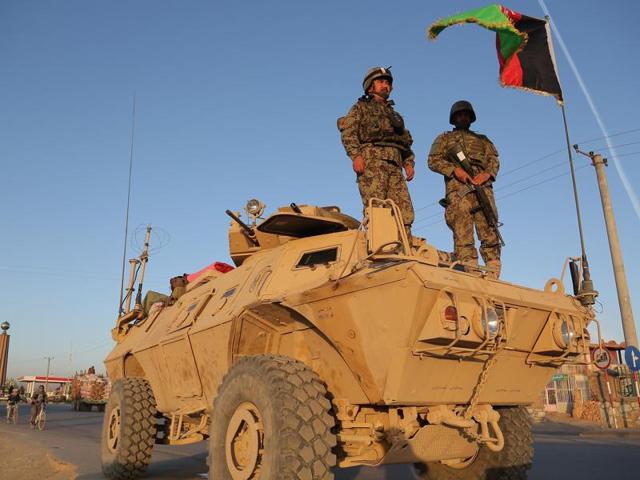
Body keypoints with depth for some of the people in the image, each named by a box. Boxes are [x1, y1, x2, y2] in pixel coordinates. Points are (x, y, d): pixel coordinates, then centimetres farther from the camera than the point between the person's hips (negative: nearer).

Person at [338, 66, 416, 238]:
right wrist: (355, 155, -13)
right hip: (371, 159, -5)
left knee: (404, 210, -9)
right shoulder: (361, 107, 18)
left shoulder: (395, 115, 35)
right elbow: (347, 131, 2)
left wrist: (409, 163, 10)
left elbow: (406, 142, 29)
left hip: (394, 164, 5)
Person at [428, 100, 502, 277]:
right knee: (463, 236, -13)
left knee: (489, 233, -11)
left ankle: (493, 275, -13)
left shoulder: (482, 139, 33)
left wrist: (488, 173, -4)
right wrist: (455, 169, -7)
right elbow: (433, 161, 10)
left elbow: (494, 159, 19)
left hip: (482, 186, 2)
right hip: (457, 189, -2)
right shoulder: (444, 138, 26)